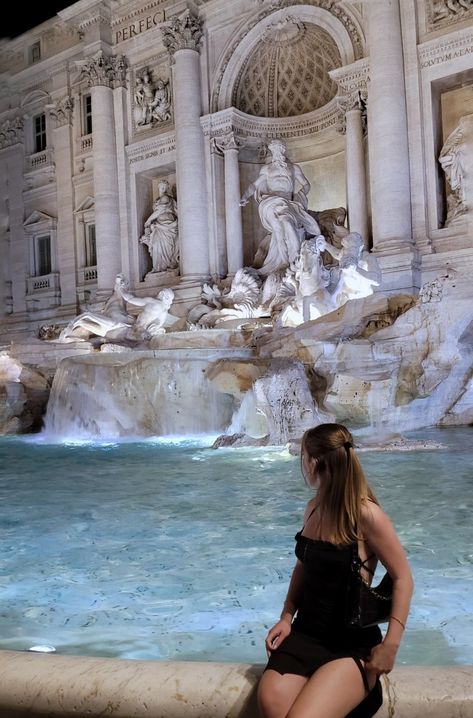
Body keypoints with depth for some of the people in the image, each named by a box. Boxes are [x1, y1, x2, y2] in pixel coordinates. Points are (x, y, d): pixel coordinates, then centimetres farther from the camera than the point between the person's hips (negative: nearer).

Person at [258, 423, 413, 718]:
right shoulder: (314, 507, 4)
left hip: (353, 642, -5)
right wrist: (286, 618, 5)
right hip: (305, 632, 5)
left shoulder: (366, 515, -17)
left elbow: (402, 578, -12)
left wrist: (390, 645, -16)